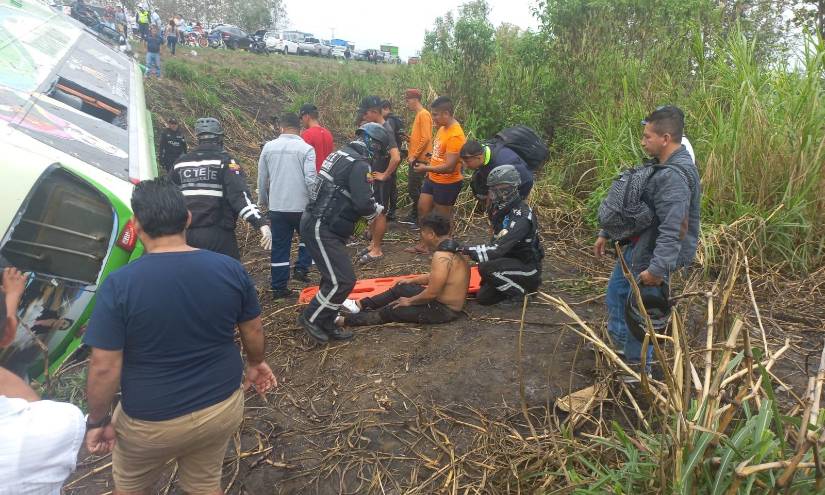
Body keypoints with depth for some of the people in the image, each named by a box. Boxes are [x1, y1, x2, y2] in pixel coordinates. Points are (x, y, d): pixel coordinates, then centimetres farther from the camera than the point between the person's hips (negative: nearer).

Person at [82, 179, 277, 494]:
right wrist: (256, 363, 20)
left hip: (151, 421, -2)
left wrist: (98, 421, -1)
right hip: (223, 407, 3)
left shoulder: (119, 284, -22)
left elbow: (104, 368, -18)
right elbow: (254, 332, 0)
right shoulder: (231, 269, -13)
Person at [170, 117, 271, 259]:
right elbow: (240, 194, -20)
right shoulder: (225, 160, -6)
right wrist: (261, 224, -28)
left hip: (186, 234, 5)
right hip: (218, 235, -5)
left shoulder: (181, 162, 10)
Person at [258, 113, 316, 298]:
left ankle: (279, 288, 14)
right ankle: (301, 268, 13)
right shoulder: (306, 149, -9)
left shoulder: (268, 147, 2)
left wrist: (264, 200, 23)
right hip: (301, 205, -3)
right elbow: (310, 180, -16)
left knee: (279, 247, 10)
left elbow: (262, 178, 9)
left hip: (276, 207, 3)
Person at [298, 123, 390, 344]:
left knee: (334, 277, 16)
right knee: (343, 281, -5)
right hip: (322, 230, -10)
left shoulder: (340, 155, 14)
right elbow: (364, 204, -23)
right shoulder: (359, 164, -16)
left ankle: (326, 324, 26)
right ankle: (311, 318, 10)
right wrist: (377, 209, -1)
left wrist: (368, 205, 13)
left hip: (316, 223, 10)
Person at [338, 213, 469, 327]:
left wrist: (409, 301, -10)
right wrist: (412, 280, 21)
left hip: (444, 310, -9)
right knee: (400, 288, 17)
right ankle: (360, 305, 23)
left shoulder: (442, 256, -28)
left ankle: (344, 320, 5)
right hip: (443, 299, 9)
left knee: (390, 311, -3)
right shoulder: (452, 246, 3)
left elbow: (431, 294, -26)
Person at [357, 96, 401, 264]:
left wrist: (385, 175, -21)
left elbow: (396, 157, -33)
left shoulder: (386, 130, -21)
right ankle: (373, 244, 28)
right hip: (374, 178, 9)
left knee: (379, 213, 0)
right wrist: (370, 173, 13)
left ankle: (377, 250, 10)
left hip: (382, 180, -9)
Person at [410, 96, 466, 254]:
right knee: (422, 208, 16)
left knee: (443, 218, 6)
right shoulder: (442, 128, 3)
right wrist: (429, 172, 15)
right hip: (433, 179, 9)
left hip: (447, 183, -9)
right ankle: (425, 243, 31)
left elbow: (449, 167, -28)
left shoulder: (455, 135, -25)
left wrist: (426, 168, -19)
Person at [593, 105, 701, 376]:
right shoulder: (660, 165, 7)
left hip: (652, 254, -10)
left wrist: (657, 268, -34)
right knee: (615, 293, 23)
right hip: (636, 245, 10)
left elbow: (673, 229, -32)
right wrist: (606, 233, 18)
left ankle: (637, 366, 24)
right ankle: (618, 344, 42)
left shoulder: (675, 176, -26)